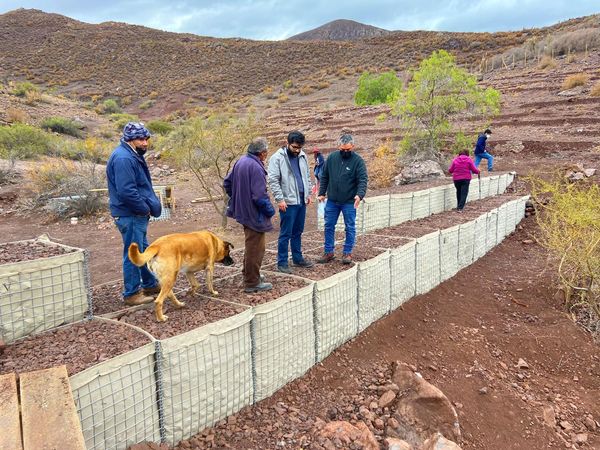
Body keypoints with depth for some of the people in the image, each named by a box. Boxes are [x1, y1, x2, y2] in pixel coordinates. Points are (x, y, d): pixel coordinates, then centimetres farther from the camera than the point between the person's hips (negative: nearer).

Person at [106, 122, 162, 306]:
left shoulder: (133, 155, 13)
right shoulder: (123, 158, -20)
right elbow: (127, 191, -27)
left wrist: (151, 204, 9)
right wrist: (145, 209, -16)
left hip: (137, 214, 11)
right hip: (130, 215, -11)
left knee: (143, 250, 20)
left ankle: (150, 284, 34)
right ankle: (131, 294, 12)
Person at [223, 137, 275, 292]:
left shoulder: (241, 161, 5)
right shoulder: (256, 167, -23)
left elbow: (227, 183, 13)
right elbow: (260, 196, -26)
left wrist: (236, 200, 21)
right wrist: (270, 210, -10)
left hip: (243, 210, 9)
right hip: (254, 214, -9)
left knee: (251, 245, 25)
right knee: (256, 248, 4)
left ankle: (248, 273, 40)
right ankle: (252, 282, 14)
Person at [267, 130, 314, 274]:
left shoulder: (302, 156, 10)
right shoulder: (277, 158, -10)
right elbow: (273, 180, -14)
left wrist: (308, 194, 12)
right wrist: (280, 199, -19)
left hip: (301, 201, 7)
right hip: (288, 202, -6)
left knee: (298, 232, 16)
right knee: (285, 234, 0)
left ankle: (298, 258, 28)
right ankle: (282, 263, 10)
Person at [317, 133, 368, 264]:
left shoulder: (358, 161, -9)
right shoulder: (332, 158, 2)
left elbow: (363, 180, -14)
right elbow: (324, 177, 10)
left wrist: (360, 195, -30)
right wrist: (322, 193, 7)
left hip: (349, 202, -3)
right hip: (332, 200, 3)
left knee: (350, 228, 5)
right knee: (329, 226, 8)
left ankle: (347, 252, 18)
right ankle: (328, 252, 20)